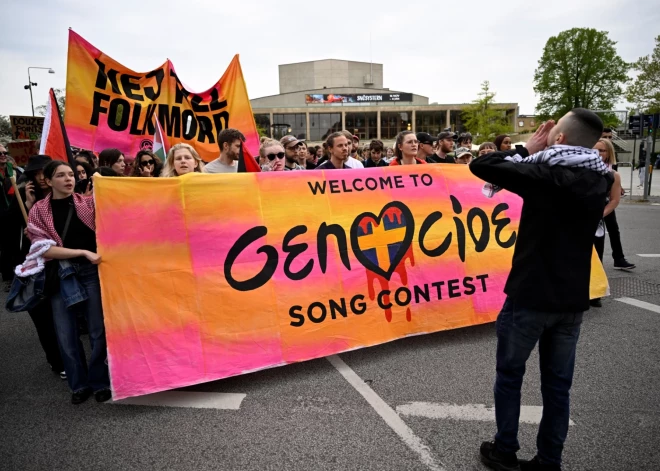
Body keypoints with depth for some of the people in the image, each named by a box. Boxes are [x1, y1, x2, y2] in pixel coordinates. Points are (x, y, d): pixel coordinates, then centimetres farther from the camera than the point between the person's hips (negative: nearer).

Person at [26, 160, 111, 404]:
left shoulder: (88, 202, 6)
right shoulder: (39, 210, 3)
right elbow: (44, 249, -7)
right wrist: (83, 252, -17)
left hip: (90, 271, 0)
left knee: (98, 330, 1)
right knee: (65, 333, 5)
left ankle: (100, 382, 18)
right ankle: (79, 384, 23)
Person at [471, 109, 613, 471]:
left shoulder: (546, 174, -16)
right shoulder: (599, 180, 4)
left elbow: (480, 166, -16)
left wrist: (526, 150, -3)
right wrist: (537, 156, 10)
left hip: (530, 295, -6)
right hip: (573, 299, 6)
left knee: (509, 375, 12)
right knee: (557, 383, 14)